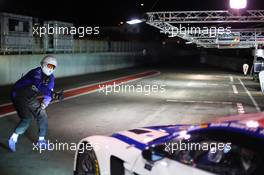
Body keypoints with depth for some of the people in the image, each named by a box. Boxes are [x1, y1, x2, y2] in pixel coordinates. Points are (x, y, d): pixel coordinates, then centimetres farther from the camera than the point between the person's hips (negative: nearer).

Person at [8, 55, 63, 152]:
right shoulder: (36, 73, -28)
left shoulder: (50, 77, -2)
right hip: (19, 96, -8)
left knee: (43, 116, 4)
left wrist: (44, 104, -15)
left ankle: (41, 141, 18)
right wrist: (54, 95, -55)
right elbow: (40, 86, -45)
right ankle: (13, 139, -3)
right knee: (27, 118, -21)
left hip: (31, 98, 8)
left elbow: (49, 91, 1)